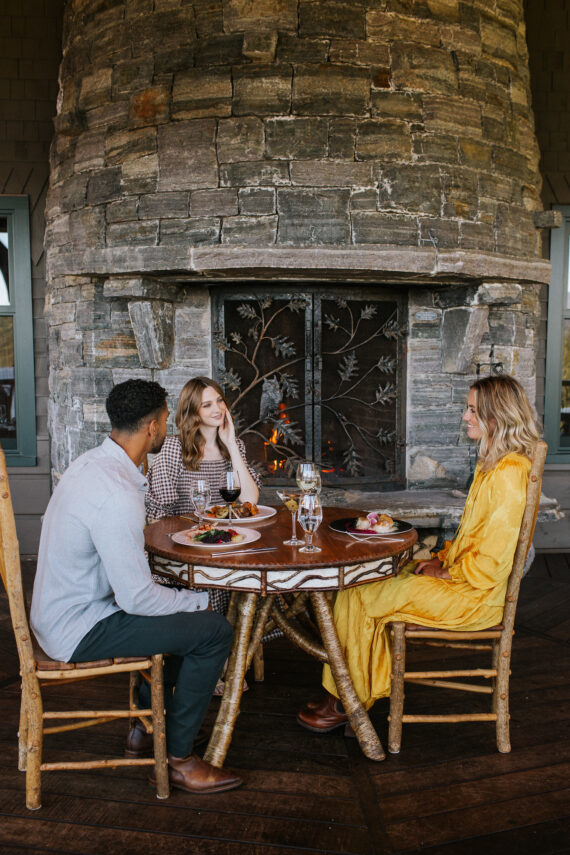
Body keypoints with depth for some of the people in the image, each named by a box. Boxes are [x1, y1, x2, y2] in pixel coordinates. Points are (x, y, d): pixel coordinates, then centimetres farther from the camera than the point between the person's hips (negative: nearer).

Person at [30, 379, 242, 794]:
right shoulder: (118, 494, -29)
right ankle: (179, 758, 4)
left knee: (180, 607, 22)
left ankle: (146, 725, 31)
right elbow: (137, 597, -27)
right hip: (78, 631, -10)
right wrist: (199, 601, -10)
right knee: (214, 629, -13)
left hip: (60, 610, 10)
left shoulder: (93, 462, 3)